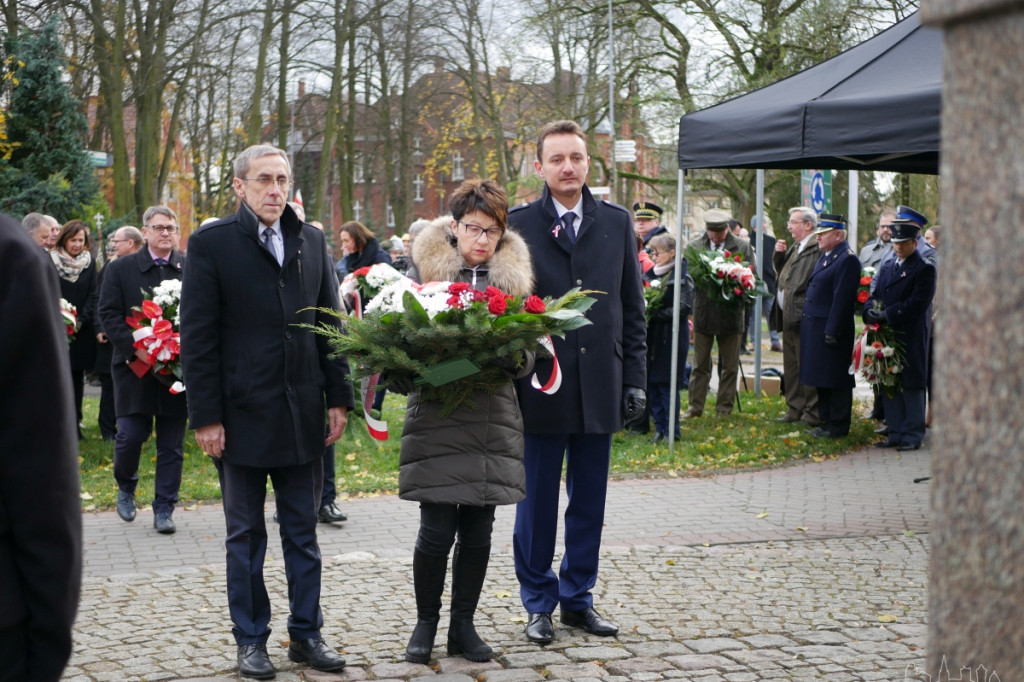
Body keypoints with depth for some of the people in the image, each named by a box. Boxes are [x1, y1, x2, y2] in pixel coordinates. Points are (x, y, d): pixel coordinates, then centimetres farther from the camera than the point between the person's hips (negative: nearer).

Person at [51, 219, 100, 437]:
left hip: (82, 330, 2)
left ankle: (74, 424, 9)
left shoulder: (89, 262, 7)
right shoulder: (50, 261, 0)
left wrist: (81, 320, -9)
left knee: (77, 378, 4)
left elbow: (93, 295, 4)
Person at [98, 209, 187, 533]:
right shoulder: (120, 268, 3)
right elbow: (109, 314, -3)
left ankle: (164, 509, 13)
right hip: (135, 368, -1)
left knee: (172, 445, 4)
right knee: (131, 435, -4)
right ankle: (126, 488, 26)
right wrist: (135, 348, -15)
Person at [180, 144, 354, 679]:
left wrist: (338, 397, 5)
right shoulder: (210, 243, -4)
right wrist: (206, 416, -10)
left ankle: (306, 634, 21)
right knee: (246, 535, 7)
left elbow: (330, 324, 12)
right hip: (242, 414, -4)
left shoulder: (311, 242, 9)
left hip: (302, 413, 4)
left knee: (303, 532, 11)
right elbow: (197, 337, -6)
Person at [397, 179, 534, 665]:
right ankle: (426, 622, 16)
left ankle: (463, 625, 20)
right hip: (437, 418, -3)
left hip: (493, 419, 3)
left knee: (478, 531, 6)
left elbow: (527, 356, 9)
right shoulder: (426, 268, 2)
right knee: (437, 530, -4)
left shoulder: (514, 277, 10)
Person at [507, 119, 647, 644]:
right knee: (537, 500, 5)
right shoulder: (518, 225, -1)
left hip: (600, 385, 3)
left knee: (589, 501, 10)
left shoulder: (616, 223, 8)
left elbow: (632, 307, 10)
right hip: (541, 386, -3)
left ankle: (578, 597, 23)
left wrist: (635, 378, 5)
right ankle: (539, 603, 18)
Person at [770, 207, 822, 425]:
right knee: (791, 366, 15)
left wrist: (805, 309, -22)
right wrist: (779, 255, 8)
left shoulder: (817, 249, -15)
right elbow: (783, 272, 25)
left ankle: (812, 413, 1)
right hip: (789, 316, 10)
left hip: (803, 317, -10)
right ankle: (795, 409, 24)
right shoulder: (795, 248, 16)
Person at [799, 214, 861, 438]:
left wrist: (832, 332, -21)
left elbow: (842, 299, -19)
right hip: (815, 329, 10)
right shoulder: (825, 257, 16)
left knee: (835, 380, -3)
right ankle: (826, 422, 22)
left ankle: (837, 426, 4)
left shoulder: (847, 260, -15)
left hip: (831, 330, -10)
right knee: (822, 380, 14)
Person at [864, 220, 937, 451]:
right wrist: (870, 312, -7)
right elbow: (875, 296, 15)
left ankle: (912, 435, 4)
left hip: (911, 338, -7)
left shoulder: (924, 269, -5)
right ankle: (895, 434, 16)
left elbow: (917, 304, -15)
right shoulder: (887, 268, 18)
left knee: (911, 387, -2)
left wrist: (886, 316, -18)